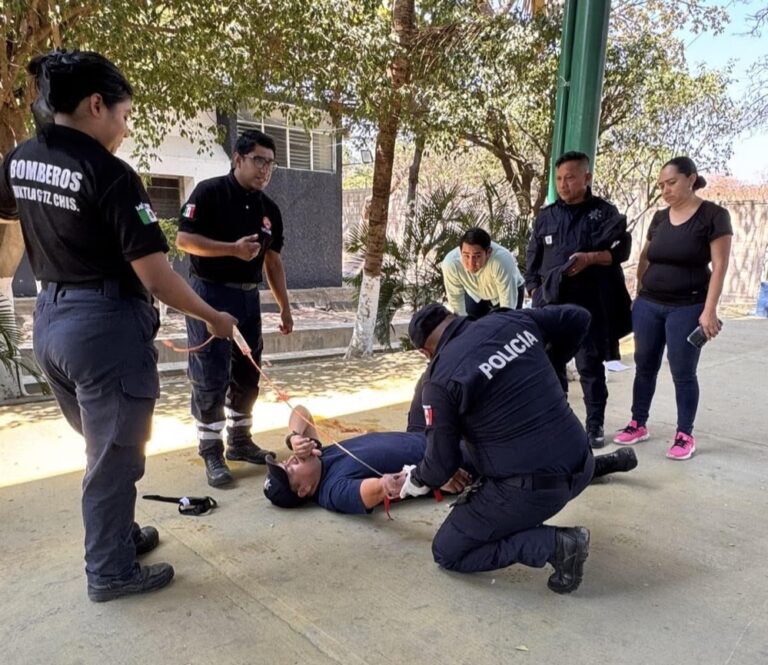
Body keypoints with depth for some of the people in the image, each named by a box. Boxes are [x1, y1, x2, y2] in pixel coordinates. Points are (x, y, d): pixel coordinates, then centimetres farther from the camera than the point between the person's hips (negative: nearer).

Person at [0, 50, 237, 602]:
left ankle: (117, 534, 41)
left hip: (50, 319, 8)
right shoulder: (111, 175, -18)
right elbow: (155, 276, -21)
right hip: (106, 325, -8)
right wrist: (213, 318, -8)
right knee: (115, 454, 8)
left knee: (103, 445, 24)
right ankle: (111, 571, 24)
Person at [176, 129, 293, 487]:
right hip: (210, 294, -6)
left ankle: (239, 440, 28)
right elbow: (183, 240, -14)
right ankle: (212, 453, 9)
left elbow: (273, 260, 14)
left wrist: (285, 306, 11)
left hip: (248, 297, 7)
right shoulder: (209, 192, -8)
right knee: (211, 378, -3)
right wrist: (233, 248, -25)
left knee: (247, 375, 13)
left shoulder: (269, 208, 11)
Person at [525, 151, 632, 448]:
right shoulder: (546, 216, 12)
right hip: (551, 302, 3)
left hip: (589, 304, -3)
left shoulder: (605, 211, 3)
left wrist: (590, 258, -17)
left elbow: (622, 249, -1)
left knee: (590, 366, 2)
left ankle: (595, 425, 14)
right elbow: (532, 259, 15)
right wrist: (535, 291, 4)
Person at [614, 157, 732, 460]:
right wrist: (640, 293, 9)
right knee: (644, 367, 9)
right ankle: (638, 424, 21)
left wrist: (709, 310, -15)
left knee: (683, 373, 1)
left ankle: (685, 435, 14)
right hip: (648, 304, 5)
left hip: (688, 307, -5)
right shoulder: (659, 217, 9)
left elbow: (719, 265, -9)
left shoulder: (714, 215, -5)